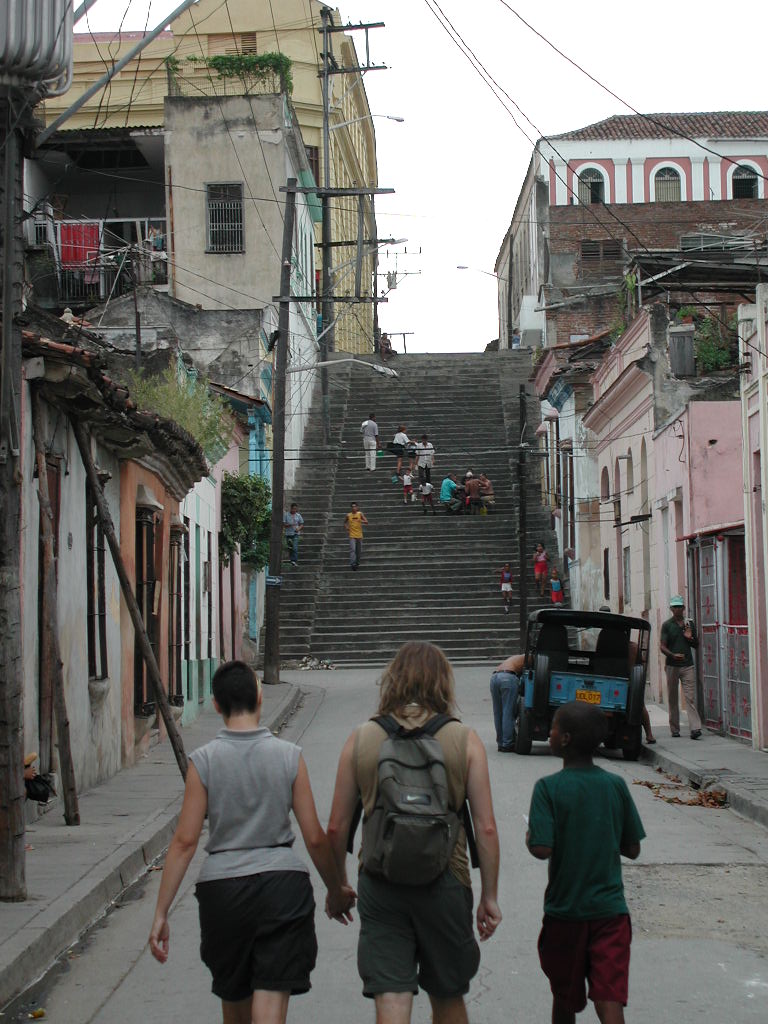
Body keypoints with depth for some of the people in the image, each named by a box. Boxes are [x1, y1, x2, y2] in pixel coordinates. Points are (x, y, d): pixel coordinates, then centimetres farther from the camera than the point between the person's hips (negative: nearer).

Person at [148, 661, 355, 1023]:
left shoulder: (203, 760, -5)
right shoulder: (289, 756, -3)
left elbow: (185, 841, -7)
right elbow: (314, 838, -1)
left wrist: (161, 913, -1)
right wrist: (337, 891, 14)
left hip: (222, 888, 1)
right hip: (282, 884, -1)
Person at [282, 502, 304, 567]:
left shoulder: (298, 515, 6)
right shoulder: (286, 515, 2)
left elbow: (302, 524, 13)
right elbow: (283, 524, -2)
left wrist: (299, 528, -9)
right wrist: (290, 525, -20)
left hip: (296, 534, -1)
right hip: (288, 534, 1)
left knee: (295, 548, -16)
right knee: (290, 548, 6)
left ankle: (294, 561, -22)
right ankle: (292, 560, 21)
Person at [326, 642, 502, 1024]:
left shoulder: (360, 740, -2)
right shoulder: (465, 740, -4)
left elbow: (337, 828, 1)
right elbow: (486, 828, -5)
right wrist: (489, 897, 4)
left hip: (380, 885, 0)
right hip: (445, 883, 0)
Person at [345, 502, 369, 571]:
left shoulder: (360, 514, 0)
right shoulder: (348, 515, 2)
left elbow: (366, 522, -6)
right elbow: (345, 522, 21)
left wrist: (361, 521, -25)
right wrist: (346, 527, 3)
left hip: (359, 535, 2)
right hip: (352, 535, -2)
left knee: (359, 551, 9)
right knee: (352, 549, -15)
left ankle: (357, 562, 26)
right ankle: (352, 564, -20)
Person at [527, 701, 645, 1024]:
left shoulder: (548, 788, -11)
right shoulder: (616, 785, 0)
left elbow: (542, 849, -20)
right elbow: (632, 849, 5)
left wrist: (529, 836, 1)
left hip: (565, 911, -2)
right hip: (610, 910, 2)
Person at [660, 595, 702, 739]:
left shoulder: (689, 623, 11)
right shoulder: (667, 625, 2)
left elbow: (696, 645, 19)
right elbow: (662, 646, -4)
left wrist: (690, 637, -3)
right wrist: (673, 655, -21)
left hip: (687, 665, 1)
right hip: (672, 666, -1)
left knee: (690, 697, -9)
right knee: (673, 699, 6)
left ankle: (695, 728, -17)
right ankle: (674, 729, 15)